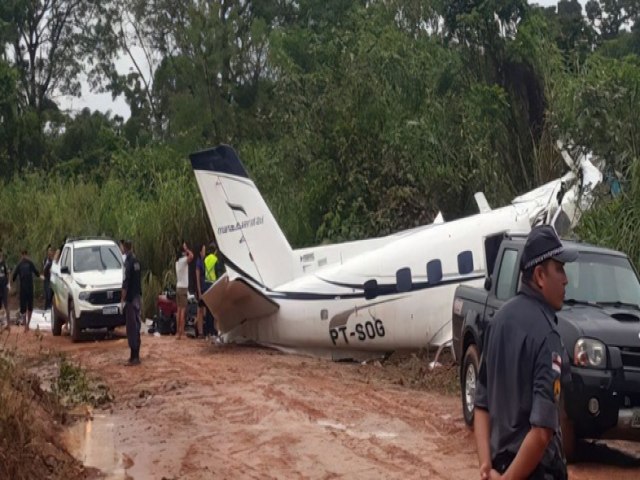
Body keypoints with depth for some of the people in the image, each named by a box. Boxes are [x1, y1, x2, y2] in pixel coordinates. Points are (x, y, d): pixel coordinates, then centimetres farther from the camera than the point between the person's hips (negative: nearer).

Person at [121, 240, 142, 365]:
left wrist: (123, 298, -15)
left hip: (130, 298, -9)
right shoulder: (136, 260, 11)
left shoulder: (128, 261, -16)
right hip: (137, 296, 9)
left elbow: (126, 282, -19)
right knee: (136, 325, 13)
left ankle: (134, 357, -8)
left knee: (131, 327, -7)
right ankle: (136, 355, 19)